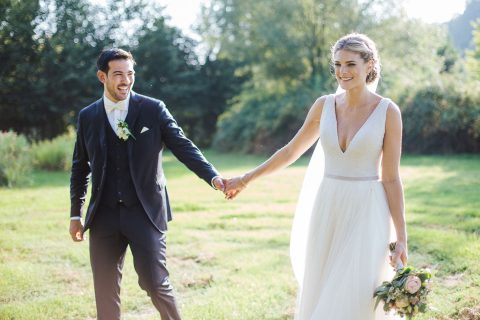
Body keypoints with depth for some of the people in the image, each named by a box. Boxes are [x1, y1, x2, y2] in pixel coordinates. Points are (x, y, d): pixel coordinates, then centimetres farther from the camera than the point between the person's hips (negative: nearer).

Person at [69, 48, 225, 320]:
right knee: (105, 288, 6)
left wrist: (213, 176, -21)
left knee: (154, 282, -8)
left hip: (146, 212, -3)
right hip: (104, 215, 3)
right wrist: (76, 214, 14)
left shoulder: (154, 109, -1)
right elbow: (80, 167, 15)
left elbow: (184, 147, -5)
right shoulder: (87, 117, 7)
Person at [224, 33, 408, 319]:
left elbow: (391, 179, -5)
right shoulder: (324, 105, 4)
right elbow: (291, 151, 15)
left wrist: (401, 238, -7)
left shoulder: (388, 111, -6)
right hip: (327, 211, 4)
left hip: (366, 214, -4)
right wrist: (246, 180, 19)